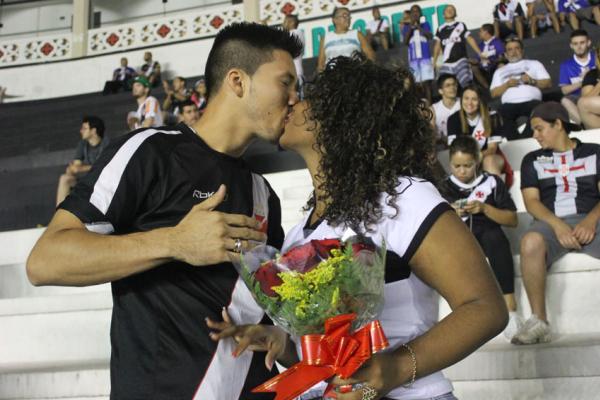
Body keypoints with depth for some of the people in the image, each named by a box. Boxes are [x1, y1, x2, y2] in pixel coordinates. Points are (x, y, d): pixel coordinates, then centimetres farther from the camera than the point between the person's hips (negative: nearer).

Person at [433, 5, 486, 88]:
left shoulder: (460, 25, 13)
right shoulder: (440, 29, 17)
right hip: (446, 64, 1)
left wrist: (480, 53, -3)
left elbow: (470, 39, 7)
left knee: (466, 85, -13)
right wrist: (434, 62, 9)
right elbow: (438, 45, 16)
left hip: (461, 61, -1)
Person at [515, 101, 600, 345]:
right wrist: (557, 225, -12)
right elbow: (531, 201, 8)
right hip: (551, 223, 1)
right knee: (531, 242, -37)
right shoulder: (532, 160, 21)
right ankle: (539, 322, -28)